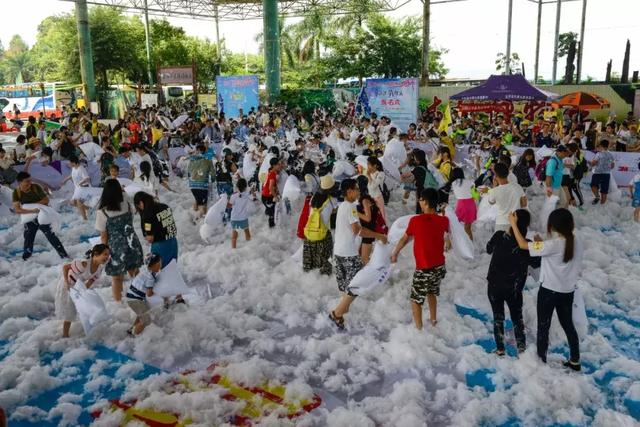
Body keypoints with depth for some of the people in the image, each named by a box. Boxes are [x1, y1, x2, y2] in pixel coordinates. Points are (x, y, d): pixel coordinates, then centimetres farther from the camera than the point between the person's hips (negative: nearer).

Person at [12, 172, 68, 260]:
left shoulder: (36, 187, -17)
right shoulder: (16, 193, -14)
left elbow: (46, 200, -12)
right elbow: (17, 210, -21)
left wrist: (33, 204, -22)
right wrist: (32, 210, -33)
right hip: (29, 219, 2)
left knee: (51, 236, -5)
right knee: (28, 240, 10)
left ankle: (64, 256, -2)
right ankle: (25, 259, 27)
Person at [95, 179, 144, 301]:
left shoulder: (102, 212, -16)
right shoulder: (127, 204, -7)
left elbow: (103, 236, -9)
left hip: (116, 247, -4)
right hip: (132, 244, 4)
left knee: (116, 278, 14)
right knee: (135, 273, 22)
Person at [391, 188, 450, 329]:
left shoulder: (415, 220, -14)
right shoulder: (444, 220, -5)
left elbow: (404, 239, 1)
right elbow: (448, 232, 20)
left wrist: (394, 254, 17)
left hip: (423, 270, -5)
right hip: (440, 267, 5)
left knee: (416, 299, 12)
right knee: (432, 292, 29)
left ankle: (419, 329, 14)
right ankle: (433, 320, 41)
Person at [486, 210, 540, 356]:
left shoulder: (499, 236, -17)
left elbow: (489, 249, 4)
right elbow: (537, 263, -2)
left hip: (494, 285, 1)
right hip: (513, 289, -1)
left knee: (498, 317, 18)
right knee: (517, 317, 21)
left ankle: (500, 349, 24)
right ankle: (521, 347, 24)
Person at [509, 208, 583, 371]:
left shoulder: (552, 245, -25)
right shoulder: (576, 243, -4)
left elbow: (523, 245, -21)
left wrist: (514, 224, -13)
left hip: (549, 290, -6)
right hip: (568, 290, 6)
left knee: (543, 326, 10)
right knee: (568, 324, 21)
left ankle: (541, 359, 21)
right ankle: (575, 361, 30)